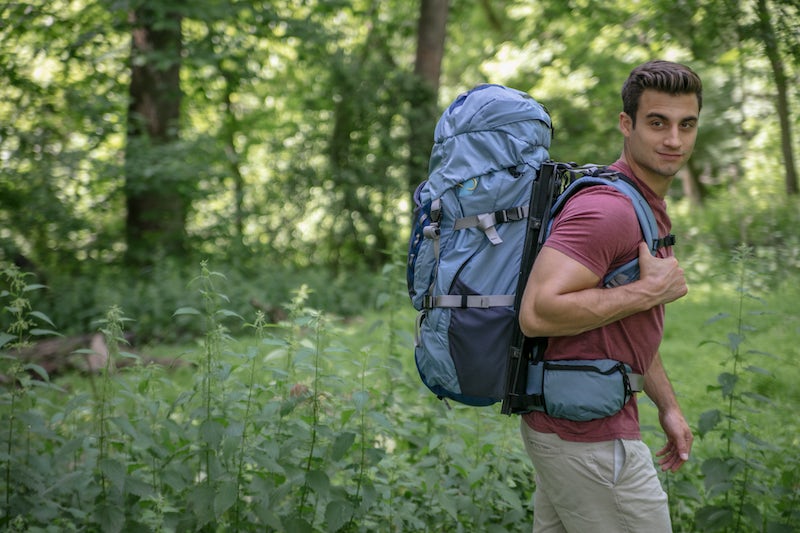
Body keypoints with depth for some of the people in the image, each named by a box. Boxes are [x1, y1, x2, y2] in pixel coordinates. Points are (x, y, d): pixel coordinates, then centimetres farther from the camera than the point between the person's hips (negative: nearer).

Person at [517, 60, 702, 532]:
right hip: (589, 435, -10)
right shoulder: (608, 207, -20)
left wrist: (668, 405, 21)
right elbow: (538, 313, -30)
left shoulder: (651, 209, 15)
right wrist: (651, 291, -22)